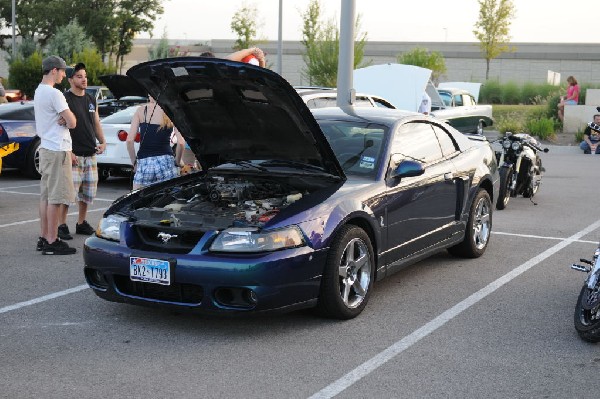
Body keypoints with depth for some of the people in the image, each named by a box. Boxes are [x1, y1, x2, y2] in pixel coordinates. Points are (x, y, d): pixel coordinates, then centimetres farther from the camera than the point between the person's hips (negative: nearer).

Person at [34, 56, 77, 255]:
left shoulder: (39, 91, 15)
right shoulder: (54, 94, -16)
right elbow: (72, 122, -17)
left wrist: (62, 120, 2)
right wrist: (66, 120, 1)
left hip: (46, 147, 10)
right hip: (57, 150, -10)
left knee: (46, 196, 13)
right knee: (55, 197, -6)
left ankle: (44, 238, 18)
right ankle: (52, 242, -4)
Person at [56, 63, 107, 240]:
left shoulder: (91, 100, 16)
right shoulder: (65, 99, -6)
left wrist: (102, 142, 4)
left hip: (91, 154, 7)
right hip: (74, 155, -7)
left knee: (88, 191, 10)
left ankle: (81, 223, 23)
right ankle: (62, 225, 0)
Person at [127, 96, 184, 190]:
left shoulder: (141, 110, 1)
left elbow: (129, 140, -4)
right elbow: (181, 143, -10)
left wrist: (134, 163, 7)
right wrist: (177, 162, 6)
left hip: (144, 162, 1)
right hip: (166, 162, 0)